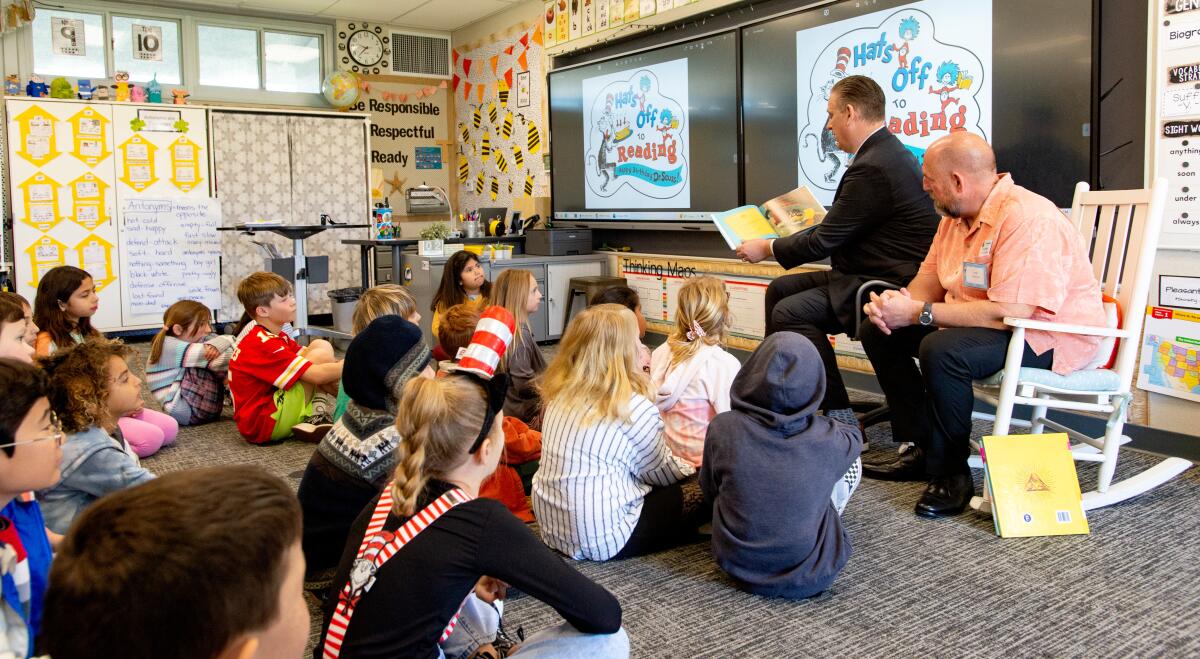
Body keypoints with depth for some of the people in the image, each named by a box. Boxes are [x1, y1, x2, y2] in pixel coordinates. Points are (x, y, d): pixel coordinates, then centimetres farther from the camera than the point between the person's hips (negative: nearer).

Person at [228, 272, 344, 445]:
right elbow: (316, 375, -27)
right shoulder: (264, 345, -21)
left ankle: (313, 418, -5)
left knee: (320, 345, 3)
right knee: (321, 354, -16)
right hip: (263, 426, -10)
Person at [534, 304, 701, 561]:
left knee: (662, 489, 22)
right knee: (675, 495, 18)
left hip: (551, 526, 7)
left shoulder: (561, 393, -1)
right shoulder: (636, 408, -20)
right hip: (601, 538, -7)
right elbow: (658, 471, -2)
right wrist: (687, 469, 19)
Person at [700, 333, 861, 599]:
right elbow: (854, 435, 10)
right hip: (810, 577, -1)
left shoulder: (723, 428, -16)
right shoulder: (827, 440, -17)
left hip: (739, 568, 2)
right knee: (852, 462, 15)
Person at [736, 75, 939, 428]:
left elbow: (824, 241, -17)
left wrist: (767, 248, -3)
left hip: (891, 286, -11)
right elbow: (840, 227, 15)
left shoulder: (872, 167, -22)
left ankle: (838, 413, -10)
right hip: (874, 272, 11)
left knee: (789, 312, -20)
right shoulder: (887, 152, 11)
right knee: (780, 289, 12)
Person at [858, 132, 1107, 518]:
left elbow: (1010, 312, -32)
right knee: (878, 331, 3)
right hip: (980, 320, 10)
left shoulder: (1027, 218, -25)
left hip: (1050, 336, -10)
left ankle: (951, 471, -16)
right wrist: (893, 303, -15)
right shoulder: (956, 216, 6)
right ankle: (923, 449, 5)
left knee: (942, 351, -36)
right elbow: (928, 282, 9)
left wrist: (918, 312, -28)